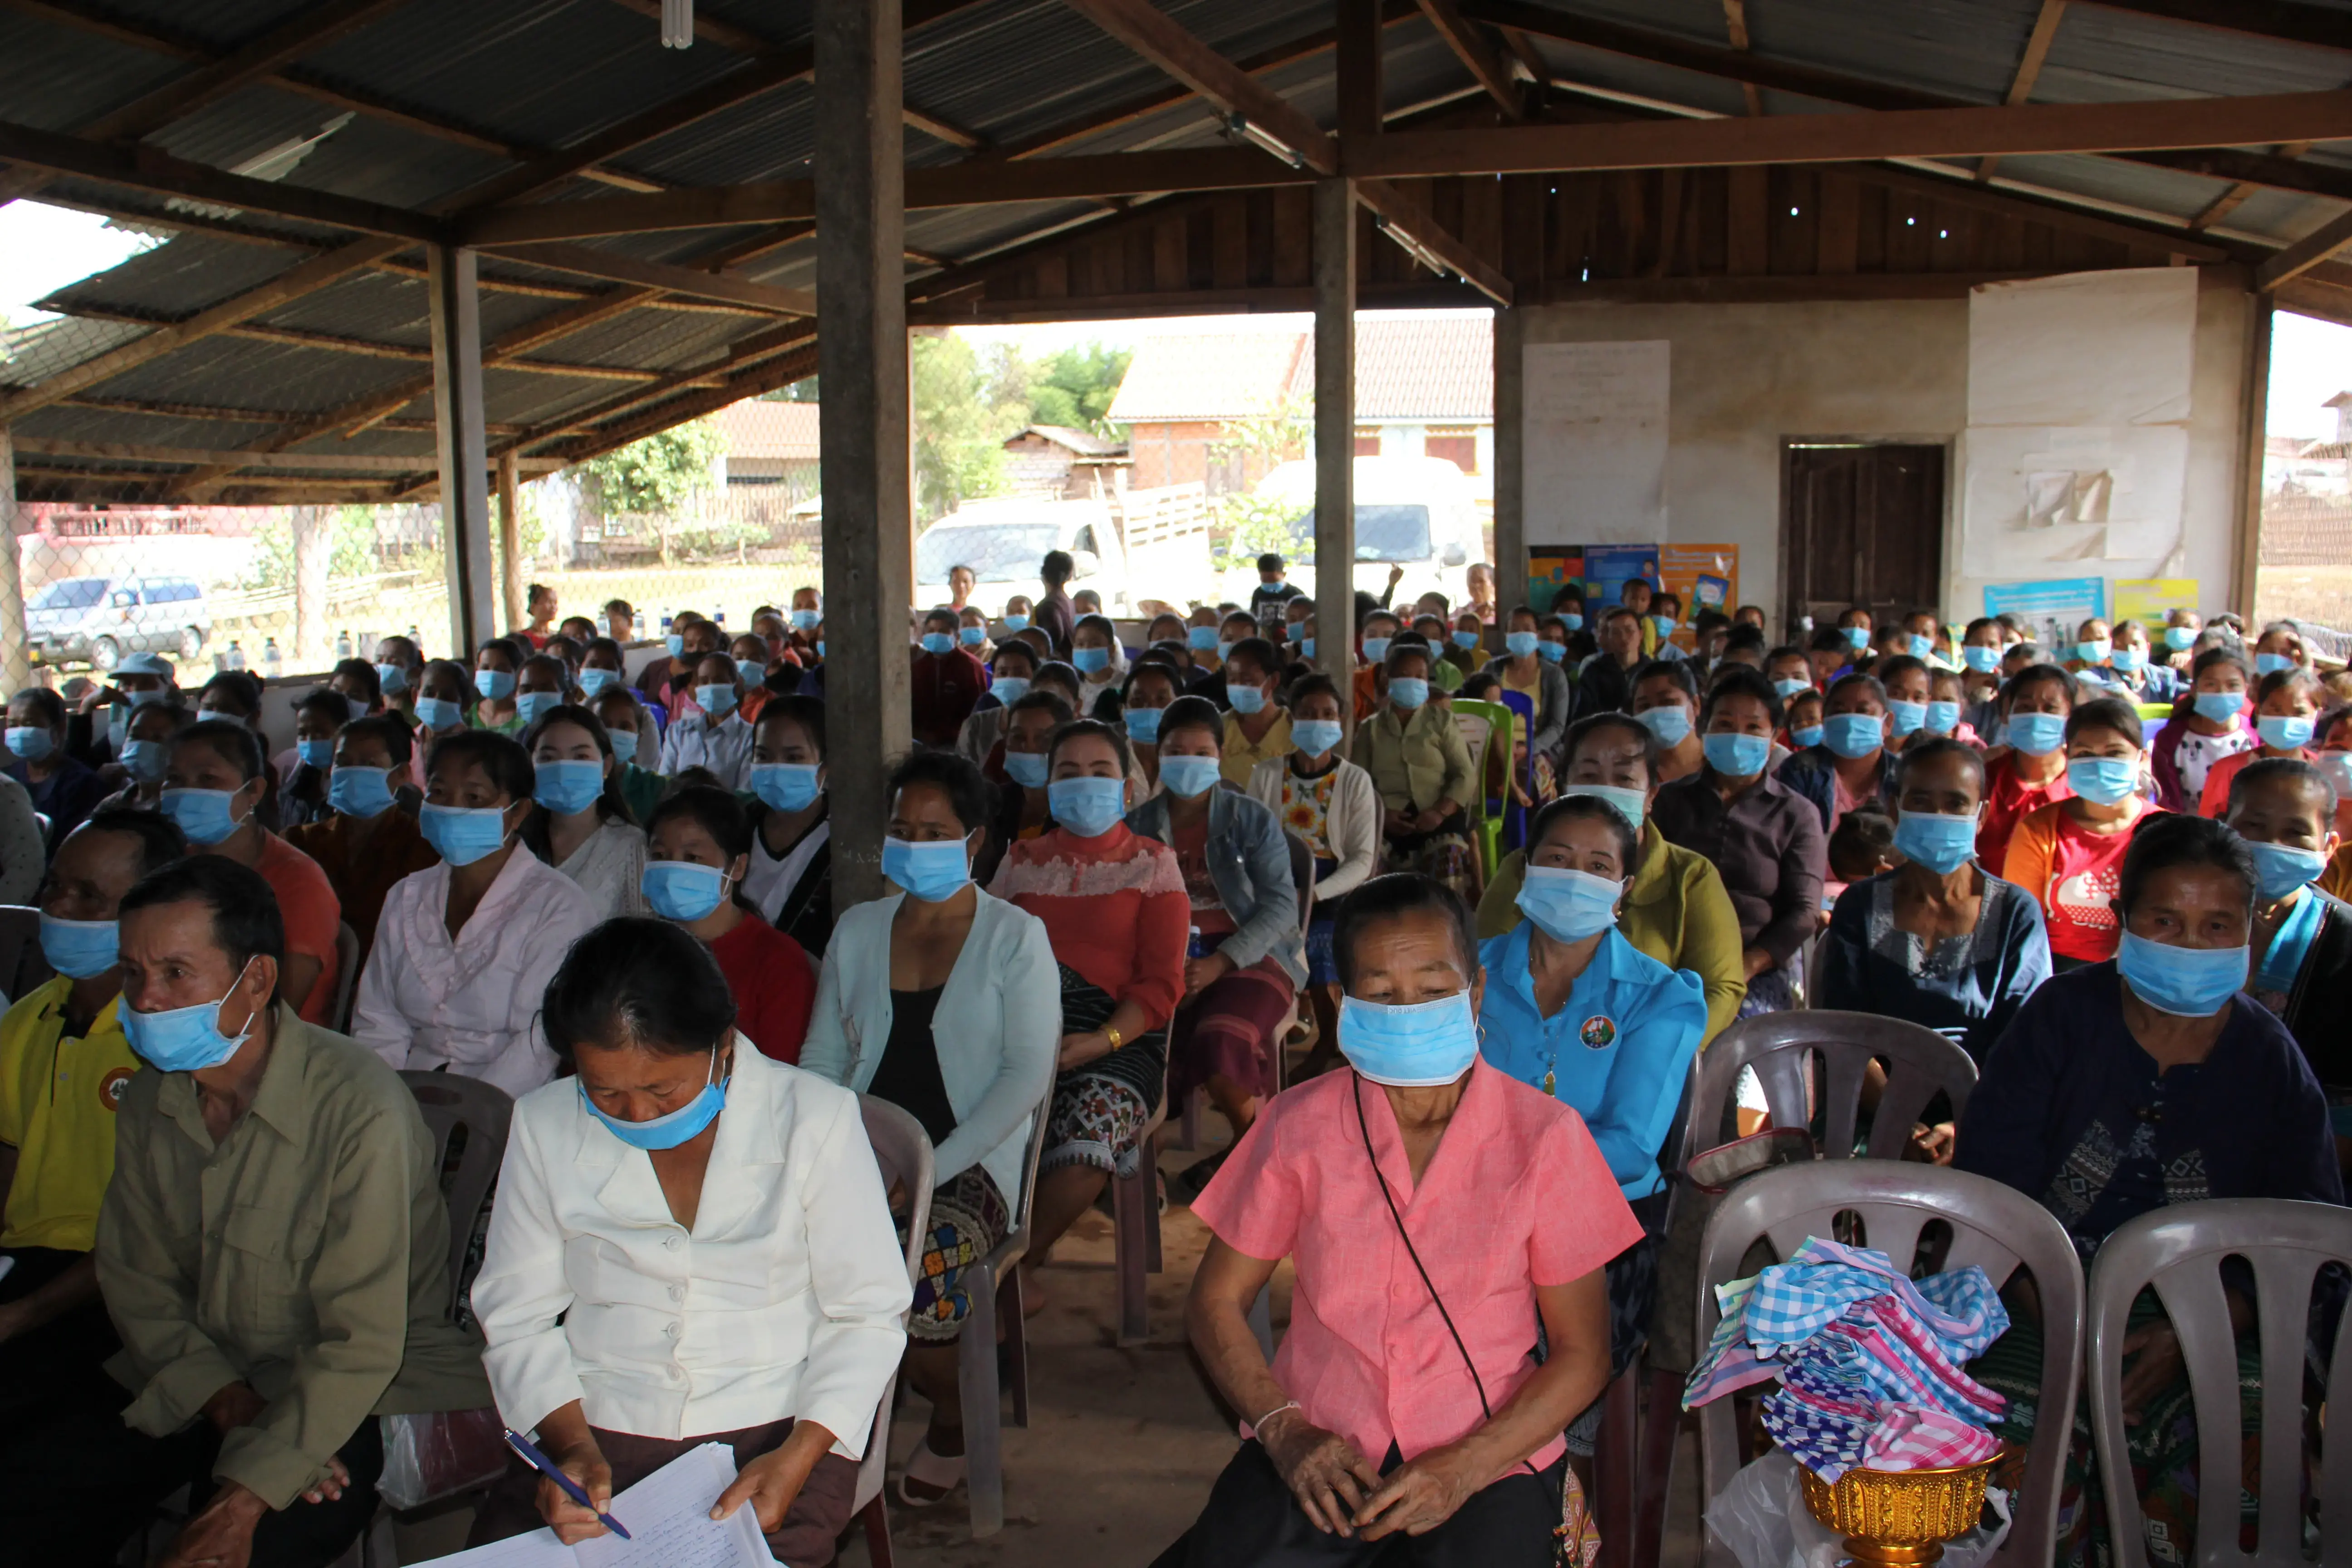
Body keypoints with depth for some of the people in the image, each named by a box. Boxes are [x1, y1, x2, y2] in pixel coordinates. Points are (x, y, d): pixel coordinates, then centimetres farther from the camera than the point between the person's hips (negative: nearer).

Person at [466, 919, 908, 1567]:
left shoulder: (815, 1119, -5)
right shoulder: (545, 1126, 2)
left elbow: (867, 1315, -1)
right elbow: (516, 1317, 6)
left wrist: (799, 1455, -15)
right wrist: (570, 1445, -11)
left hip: (775, 1427, -2)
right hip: (594, 1424, 3)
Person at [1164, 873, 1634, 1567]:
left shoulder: (1545, 1135, -3)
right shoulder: (1298, 1126, 1)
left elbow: (1582, 1351, 0)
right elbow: (1216, 1301, 7)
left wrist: (1464, 1468, -13)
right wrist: (1284, 1430, -10)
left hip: (1490, 1451, 0)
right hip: (1319, 1448, 1)